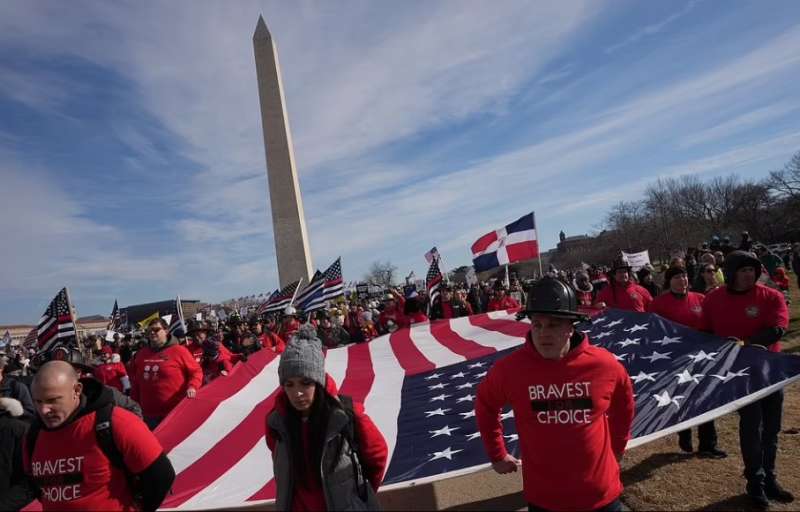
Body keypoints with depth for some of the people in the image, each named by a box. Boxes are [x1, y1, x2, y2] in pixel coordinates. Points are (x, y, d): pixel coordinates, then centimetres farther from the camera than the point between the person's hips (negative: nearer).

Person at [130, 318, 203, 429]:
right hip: (149, 413, 5)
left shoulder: (179, 350, -5)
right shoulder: (142, 354, 11)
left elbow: (196, 371, -4)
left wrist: (192, 387, -21)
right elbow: (136, 381, 20)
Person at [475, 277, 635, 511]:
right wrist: (497, 454, 7)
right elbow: (485, 405, 2)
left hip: (602, 493, 1)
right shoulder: (509, 368, -18)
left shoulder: (604, 364, -14)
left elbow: (623, 407, 8)